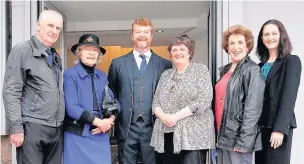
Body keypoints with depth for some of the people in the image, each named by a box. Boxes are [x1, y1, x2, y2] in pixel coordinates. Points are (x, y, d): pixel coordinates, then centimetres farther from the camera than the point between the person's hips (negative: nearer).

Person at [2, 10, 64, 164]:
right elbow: (11, 92, -10)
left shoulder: (56, 56, 17)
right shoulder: (21, 51, -4)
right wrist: (16, 127, -16)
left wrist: (62, 120, 13)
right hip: (32, 127, -6)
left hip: (56, 128, 7)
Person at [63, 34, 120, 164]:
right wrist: (97, 121, -16)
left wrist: (110, 119, -11)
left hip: (101, 134, 4)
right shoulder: (70, 74, -6)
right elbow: (71, 108, -14)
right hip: (77, 135, -4)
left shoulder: (102, 76, 10)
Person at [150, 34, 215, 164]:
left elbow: (204, 101, -10)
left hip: (193, 134, -4)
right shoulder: (166, 74, 15)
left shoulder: (200, 70, 1)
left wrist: (176, 116, -15)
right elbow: (156, 101, 12)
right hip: (166, 135, 4)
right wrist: (163, 116, -10)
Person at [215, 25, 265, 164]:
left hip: (238, 137, -7)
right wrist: (217, 133, 12)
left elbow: (253, 109, -16)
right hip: (223, 135, 7)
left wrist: (243, 141, -19)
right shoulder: (224, 70, 12)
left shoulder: (252, 70, -10)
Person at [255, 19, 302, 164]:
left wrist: (280, 128, -20)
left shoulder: (292, 61, -3)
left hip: (279, 126, -5)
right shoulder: (261, 65, 13)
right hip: (261, 125, 6)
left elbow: (289, 96, -12)